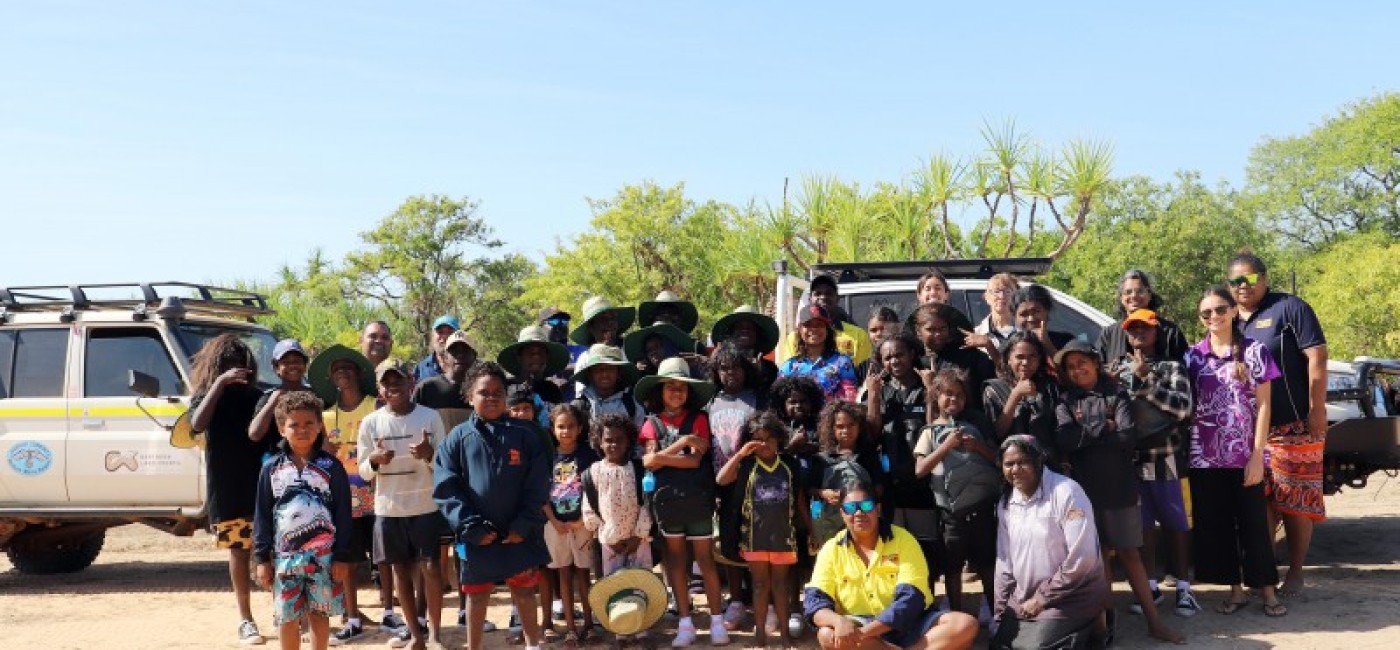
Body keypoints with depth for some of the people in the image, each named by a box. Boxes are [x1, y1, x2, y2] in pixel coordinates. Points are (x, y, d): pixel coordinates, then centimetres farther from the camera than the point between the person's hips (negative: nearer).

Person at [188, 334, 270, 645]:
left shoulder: (256, 397, 7)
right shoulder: (207, 395, 2)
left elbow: (269, 437, 10)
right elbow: (197, 425, -21)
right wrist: (221, 382, -25)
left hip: (262, 485, 1)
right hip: (226, 490, -1)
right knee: (239, 550, 4)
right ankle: (245, 619, 10)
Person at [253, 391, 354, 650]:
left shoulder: (331, 467, -1)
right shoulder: (272, 468, 3)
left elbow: (343, 514, -1)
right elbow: (263, 516, 6)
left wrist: (342, 557, -5)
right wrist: (262, 558, 2)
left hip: (323, 555, -1)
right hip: (285, 555, 1)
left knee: (318, 614, 8)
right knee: (287, 618, 7)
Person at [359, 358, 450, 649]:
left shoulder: (430, 417, -4)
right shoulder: (370, 423, 0)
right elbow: (364, 472, 5)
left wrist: (429, 455, -21)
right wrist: (375, 461, -17)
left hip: (425, 505, -2)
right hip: (388, 508, 2)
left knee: (430, 567, -3)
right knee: (401, 568, 9)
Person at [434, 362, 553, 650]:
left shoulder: (524, 435, 0)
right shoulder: (457, 438, -1)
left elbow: (538, 486, -2)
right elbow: (446, 489, -6)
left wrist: (524, 525, -10)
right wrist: (470, 527, -13)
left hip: (519, 534, 0)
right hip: (476, 536, 0)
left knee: (524, 592, 11)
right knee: (476, 595, 13)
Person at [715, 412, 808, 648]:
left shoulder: (789, 464, 3)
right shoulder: (746, 464, -3)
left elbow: (799, 496, 10)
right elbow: (721, 480, -17)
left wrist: (810, 527, 10)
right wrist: (740, 453, -22)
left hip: (783, 533, 1)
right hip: (755, 533, -1)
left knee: (780, 583, 9)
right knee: (760, 584, 6)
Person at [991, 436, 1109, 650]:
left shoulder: (1066, 492, -18)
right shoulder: (1005, 503, 5)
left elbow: (1081, 559, -22)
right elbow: (1004, 561, 12)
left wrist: (1042, 598, -15)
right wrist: (999, 611, 6)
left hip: (1072, 597, -7)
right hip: (1024, 600, 7)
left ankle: (1091, 629, 3)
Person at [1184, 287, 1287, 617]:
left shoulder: (1255, 351, 0)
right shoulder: (1193, 356, 6)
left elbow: (1263, 405, -2)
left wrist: (1257, 455, -9)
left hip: (1245, 455, -2)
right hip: (1205, 457, 2)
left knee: (1254, 523, 3)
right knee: (1215, 525, 5)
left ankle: (1268, 590, 13)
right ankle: (1236, 590, 16)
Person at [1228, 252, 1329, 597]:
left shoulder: (1290, 308, -4)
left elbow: (1317, 358, -10)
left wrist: (1317, 410, -15)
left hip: (1294, 425, -5)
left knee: (1295, 504, 0)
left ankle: (1295, 573, 10)